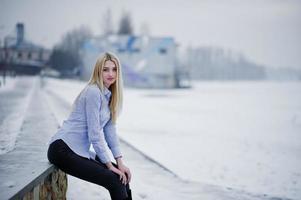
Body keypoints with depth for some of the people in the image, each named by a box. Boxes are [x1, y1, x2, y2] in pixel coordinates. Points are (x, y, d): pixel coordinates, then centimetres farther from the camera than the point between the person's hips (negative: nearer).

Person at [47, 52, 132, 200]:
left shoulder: (109, 94, 11)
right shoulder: (93, 92, -16)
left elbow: (110, 129, 11)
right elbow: (94, 134, -17)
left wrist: (120, 162, 4)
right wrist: (109, 165, -12)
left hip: (81, 150, 9)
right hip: (63, 149, -9)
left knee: (122, 176, 3)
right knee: (114, 180, -15)